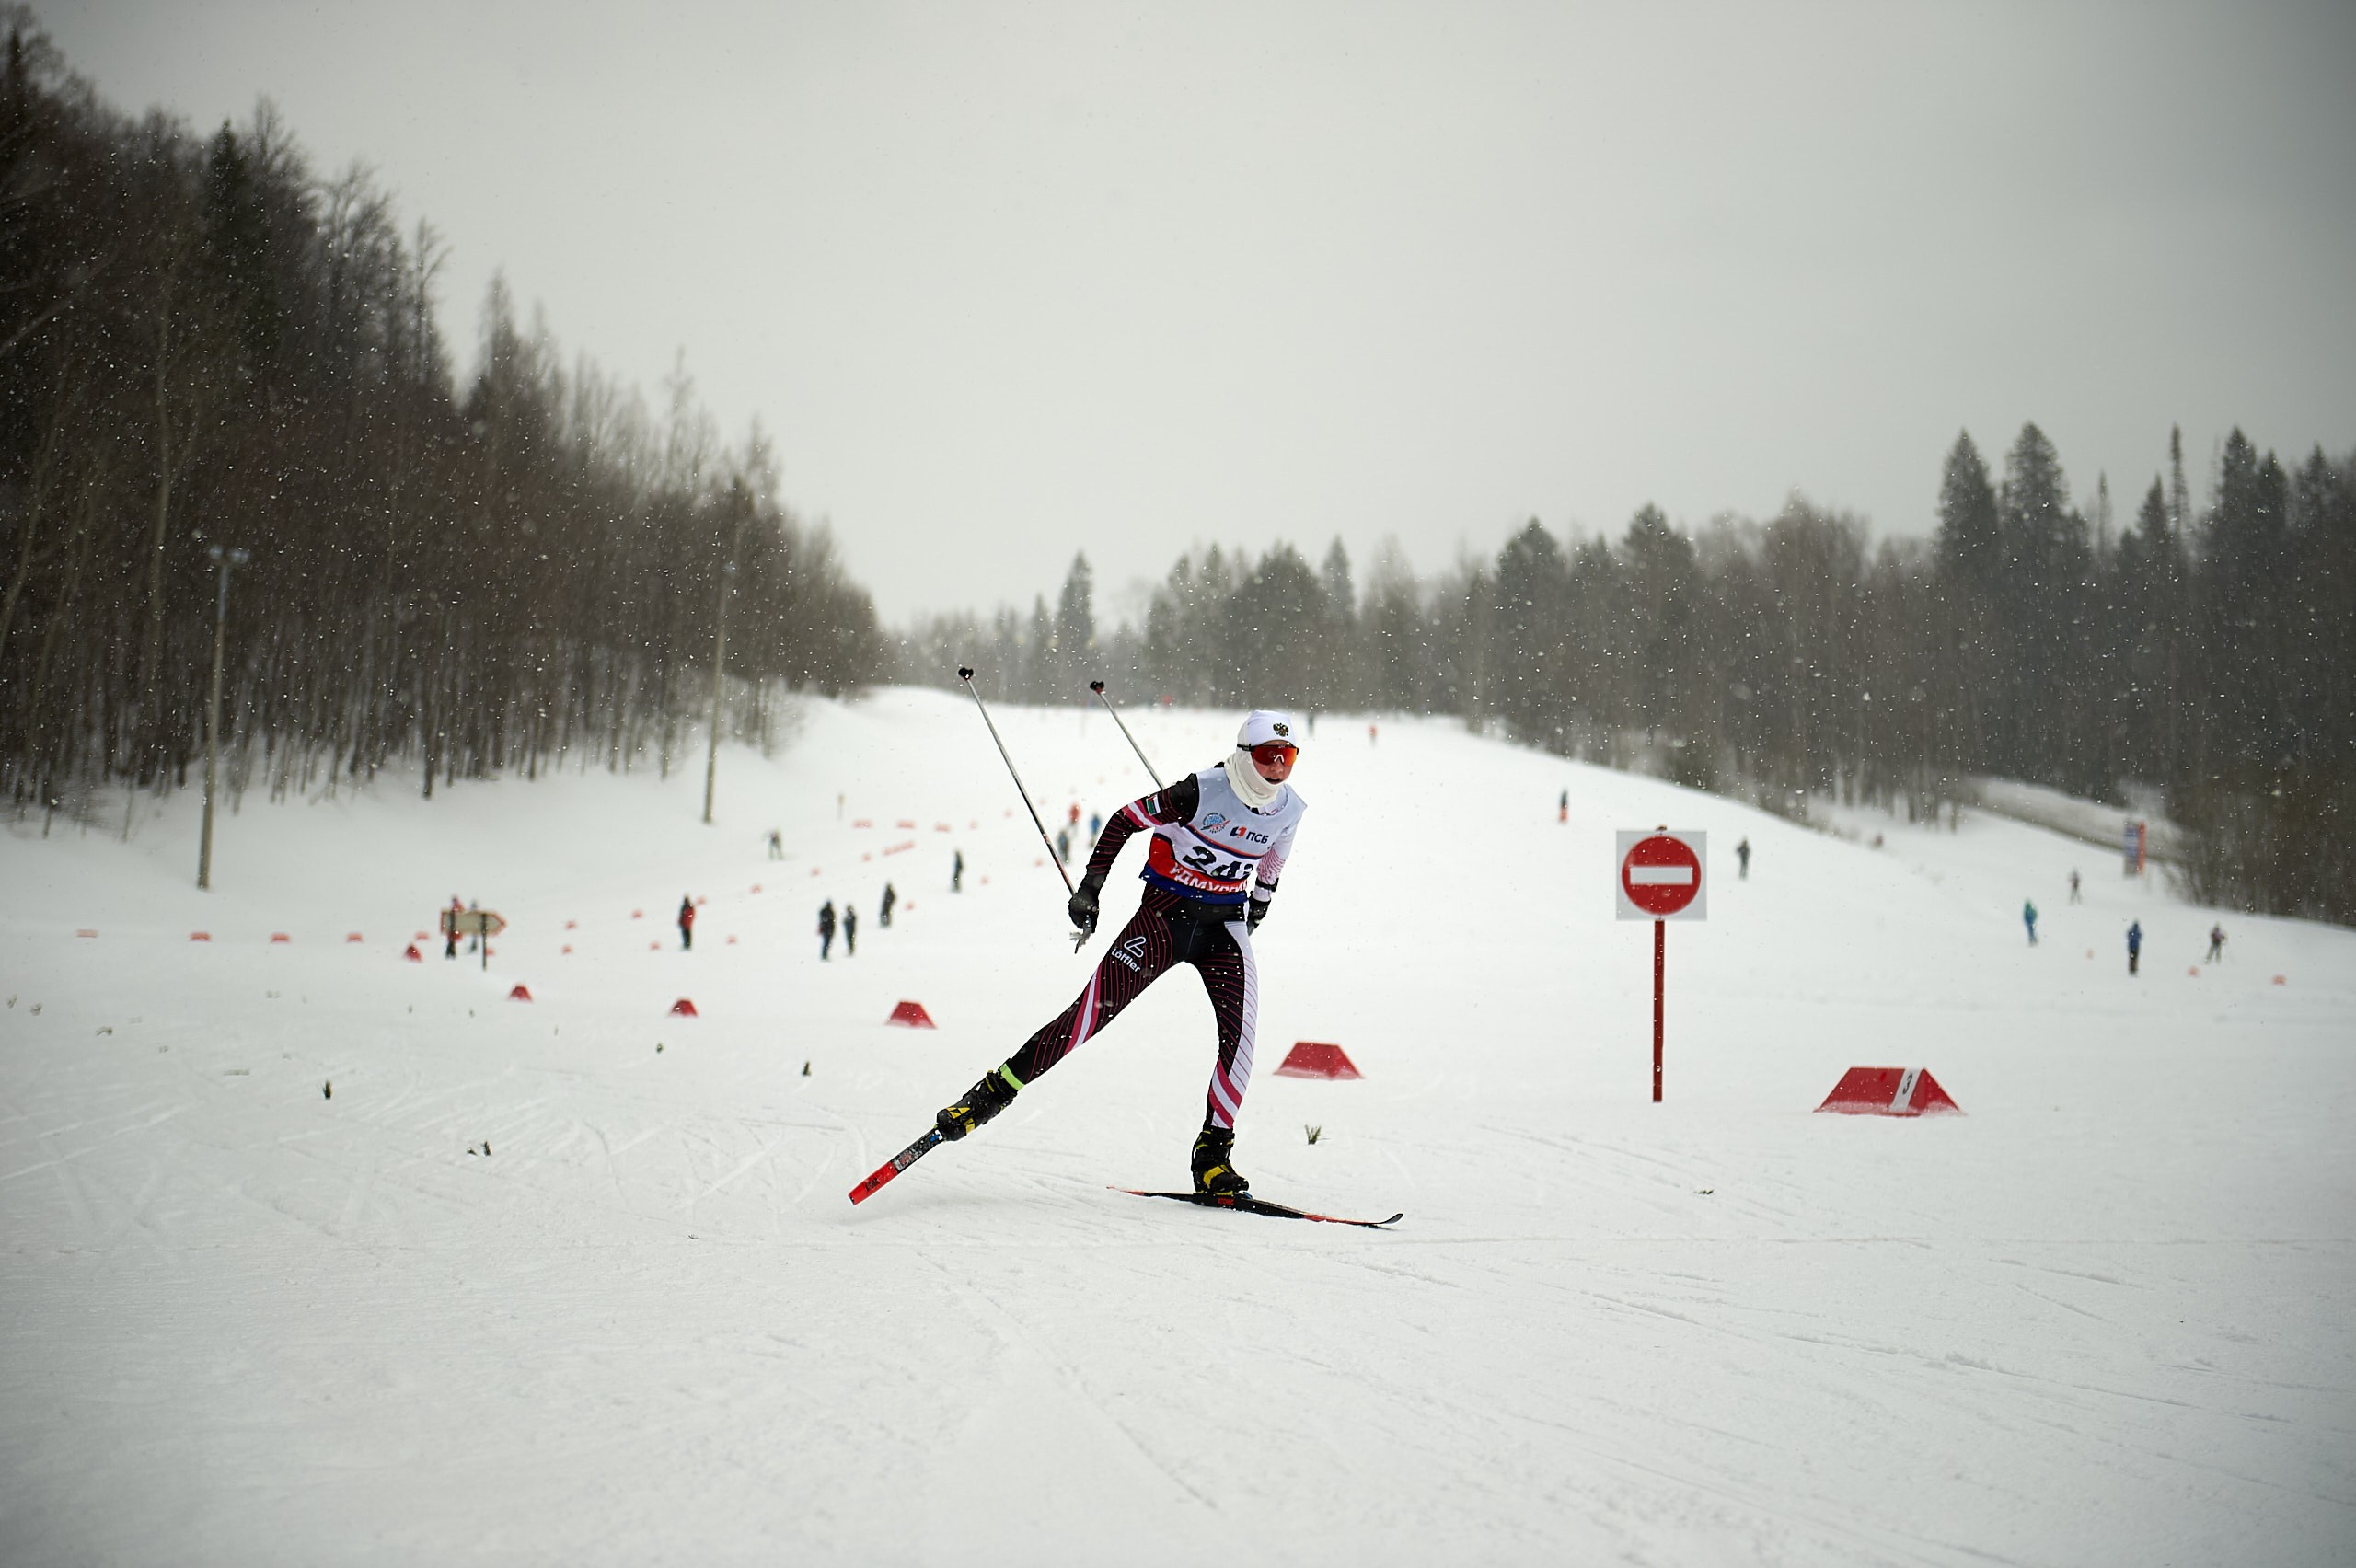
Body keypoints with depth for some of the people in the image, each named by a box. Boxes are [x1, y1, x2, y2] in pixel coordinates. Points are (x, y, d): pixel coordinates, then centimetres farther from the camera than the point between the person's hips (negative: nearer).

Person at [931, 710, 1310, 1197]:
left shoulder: (1289, 810, -2)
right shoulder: (1203, 793, -17)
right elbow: (1126, 819, -7)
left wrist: (1256, 912, 28)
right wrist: (1091, 886, -9)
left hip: (1224, 926, 4)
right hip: (1164, 914, -4)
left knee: (1240, 1029, -17)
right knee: (1094, 1009, -13)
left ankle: (1213, 1153, -10)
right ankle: (993, 1093, -3)